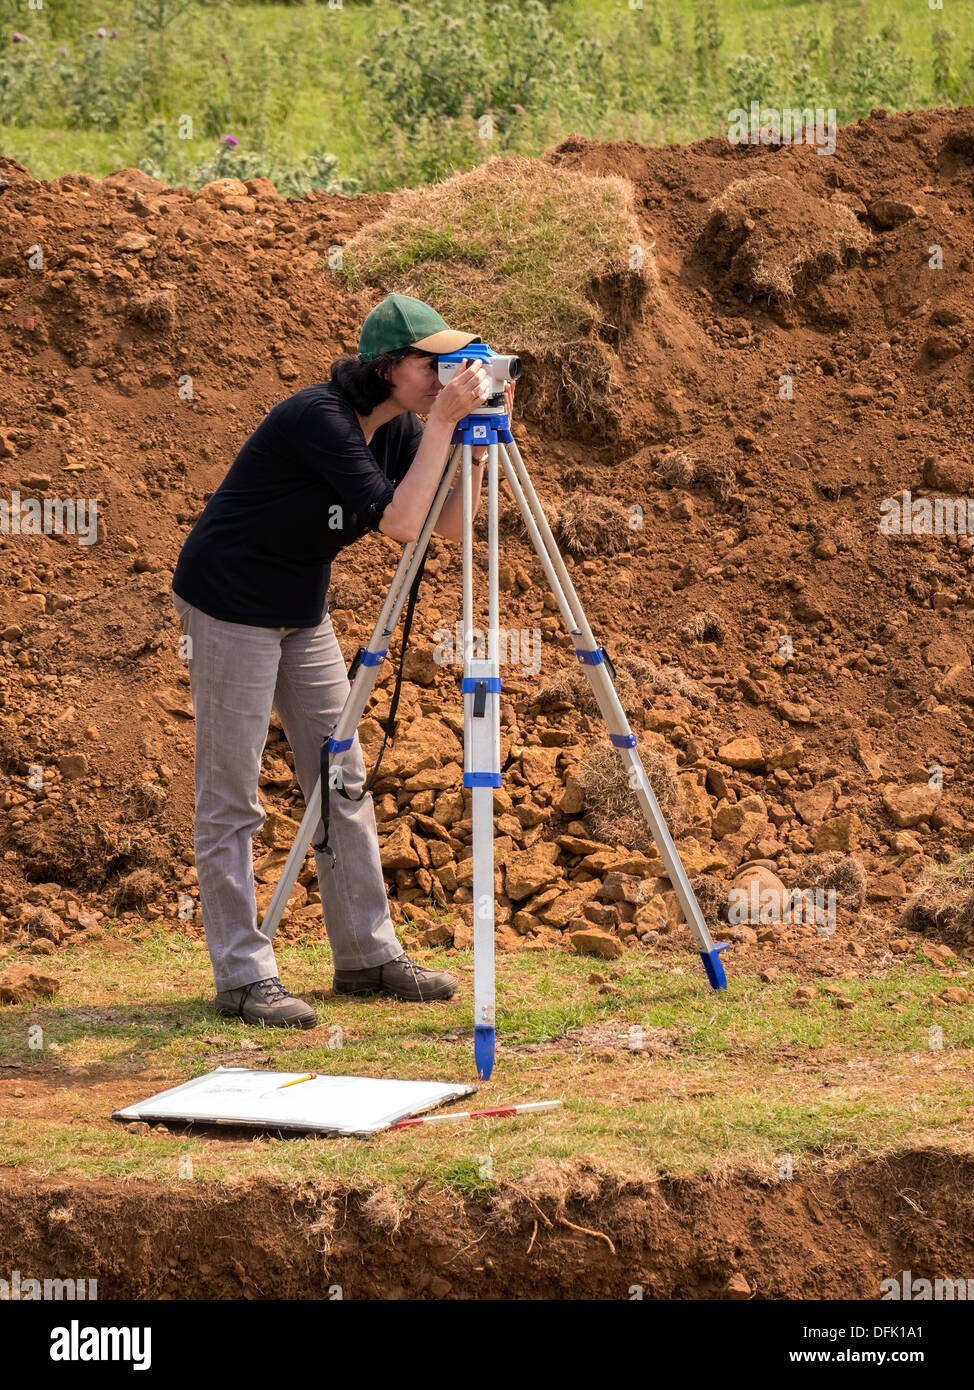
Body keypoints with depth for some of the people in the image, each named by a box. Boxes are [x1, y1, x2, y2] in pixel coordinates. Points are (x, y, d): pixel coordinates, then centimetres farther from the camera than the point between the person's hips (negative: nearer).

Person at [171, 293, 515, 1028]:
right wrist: (443, 423, -29)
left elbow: (451, 525, -1)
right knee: (230, 796, -3)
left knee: (343, 780, 10)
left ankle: (369, 954, 17)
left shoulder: (395, 427, 0)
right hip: (231, 604, -9)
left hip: (303, 611, 9)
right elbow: (399, 521, -30)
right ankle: (243, 976, 0)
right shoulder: (318, 418, -25)